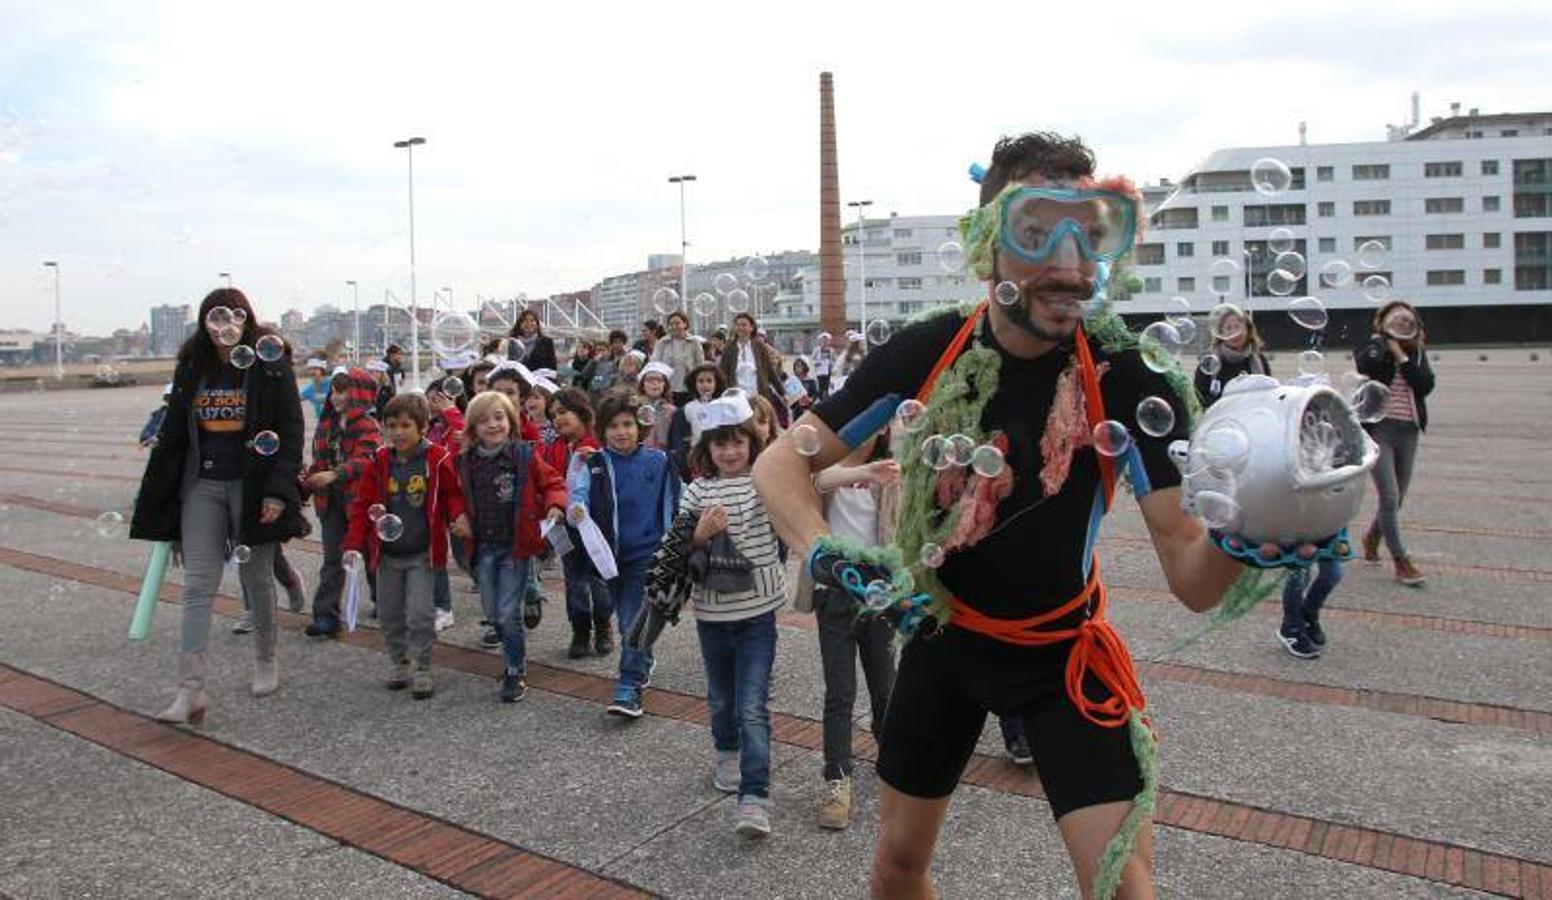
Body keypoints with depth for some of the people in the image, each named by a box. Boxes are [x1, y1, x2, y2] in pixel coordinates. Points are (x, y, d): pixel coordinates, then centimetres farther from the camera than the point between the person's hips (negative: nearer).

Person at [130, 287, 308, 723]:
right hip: (202, 485, 3)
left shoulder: (271, 366, -6)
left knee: (257, 579, 10)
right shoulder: (192, 368, 7)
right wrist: (156, 497, 8)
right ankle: (191, 689, -4)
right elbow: (173, 432, 11)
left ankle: (266, 662, 31)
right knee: (197, 586, -3)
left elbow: (291, 431, -8)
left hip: (252, 486, -3)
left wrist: (278, 490, -16)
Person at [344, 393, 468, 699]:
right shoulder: (380, 461, -2)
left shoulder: (438, 459, -9)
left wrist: (458, 514, -20)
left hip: (422, 553, -3)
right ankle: (398, 662, 31)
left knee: (420, 613, -6)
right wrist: (354, 545, -6)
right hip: (387, 553, 4)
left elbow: (452, 493, 2)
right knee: (389, 613, 12)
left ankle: (422, 669, 9)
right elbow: (362, 504, 0)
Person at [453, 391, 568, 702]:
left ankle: (516, 673, 10)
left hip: (516, 545, -5)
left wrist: (554, 506, -20)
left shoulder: (525, 456, -10)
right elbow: (462, 497, 18)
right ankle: (515, 655, 38)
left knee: (509, 613, -6)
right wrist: (459, 519, 2)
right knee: (492, 612, 13)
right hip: (483, 546, 5)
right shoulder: (467, 461, 2)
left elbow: (553, 483, -2)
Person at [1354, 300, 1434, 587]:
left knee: (1396, 499, 14)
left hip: (1408, 432, 5)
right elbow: (1368, 364, -27)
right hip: (1378, 429, -5)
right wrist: (1384, 335, -12)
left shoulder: (1417, 353, 9)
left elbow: (1426, 385, -6)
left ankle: (1372, 536, 41)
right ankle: (1401, 562, -2)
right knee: (1390, 498, -10)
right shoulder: (1371, 348, -2)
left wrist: (1401, 355, -11)